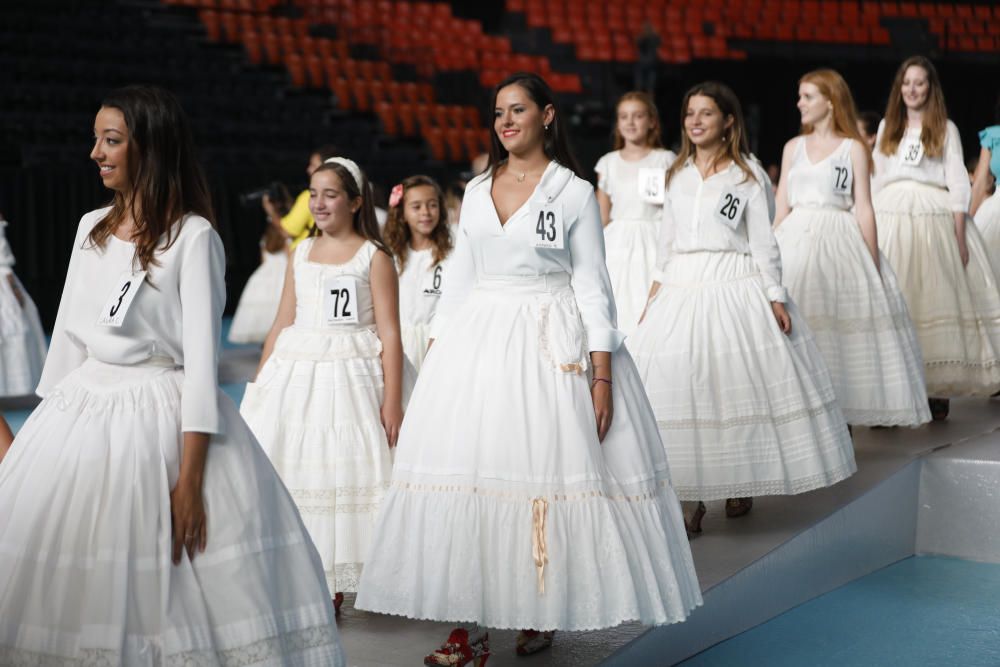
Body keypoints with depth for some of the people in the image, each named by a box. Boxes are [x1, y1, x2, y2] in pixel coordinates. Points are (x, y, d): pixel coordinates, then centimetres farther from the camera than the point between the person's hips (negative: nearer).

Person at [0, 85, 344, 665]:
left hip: (160, 416, -6)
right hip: (82, 411, 6)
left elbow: (201, 356, -14)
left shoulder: (193, 236, -8)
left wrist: (190, 477, -19)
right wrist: (49, 425, 15)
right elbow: (68, 335, 16)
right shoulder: (91, 228, 10)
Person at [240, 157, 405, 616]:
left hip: (347, 377, -5)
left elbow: (389, 335, -6)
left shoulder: (373, 257, -2)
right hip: (293, 373, 5)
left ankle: (331, 590, 6)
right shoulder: (301, 253, 12)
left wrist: (392, 402, -13)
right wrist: (258, 385, 10)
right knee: (284, 470, 2)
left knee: (339, 471, -3)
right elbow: (282, 324, 14)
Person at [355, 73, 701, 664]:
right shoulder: (477, 191, 13)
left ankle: (541, 614, 15)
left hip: (551, 346, -4)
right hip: (477, 345, 4)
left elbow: (592, 287, -3)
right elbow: (459, 280, 16)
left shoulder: (575, 192, 0)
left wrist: (602, 375, -10)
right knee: (466, 476, -2)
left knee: (548, 471, -2)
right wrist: (437, 356, 9)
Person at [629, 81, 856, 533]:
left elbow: (763, 243, 0)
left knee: (738, 385, -1)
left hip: (736, 291, -3)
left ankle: (740, 485, 18)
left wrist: (776, 299, -6)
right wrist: (652, 300, 12)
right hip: (682, 292, 4)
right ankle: (688, 497, 2)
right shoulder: (677, 175, 13)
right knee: (675, 385, -5)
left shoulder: (748, 175, 1)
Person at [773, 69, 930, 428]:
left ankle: (843, 409, 4)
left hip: (839, 243, -3)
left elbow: (864, 210, 0)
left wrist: (873, 266, -5)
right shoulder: (793, 147, 13)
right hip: (795, 242, 3)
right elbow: (781, 207, 13)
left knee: (843, 330, -4)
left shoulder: (853, 148, 3)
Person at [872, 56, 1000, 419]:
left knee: (934, 298, -5)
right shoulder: (887, 127, 15)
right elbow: (876, 179, 15)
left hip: (932, 219, -2)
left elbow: (957, 184, 1)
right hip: (890, 219, 3)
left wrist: (959, 235, -8)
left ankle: (938, 388, 0)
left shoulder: (945, 129, 6)